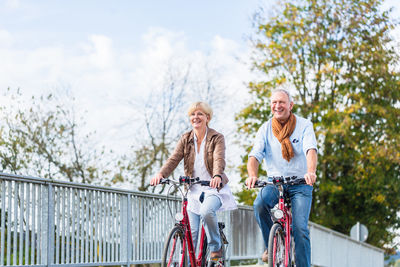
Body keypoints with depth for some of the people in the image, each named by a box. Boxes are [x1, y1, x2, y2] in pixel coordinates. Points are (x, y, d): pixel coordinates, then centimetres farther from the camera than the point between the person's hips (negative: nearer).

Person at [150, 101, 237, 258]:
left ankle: (216, 248, -11)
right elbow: (174, 159, -7)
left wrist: (217, 176, -45)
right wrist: (161, 174, -27)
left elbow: (219, 160, -23)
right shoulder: (186, 139, 5)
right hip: (194, 190, 4)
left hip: (214, 188, -4)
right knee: (190, 232, -4)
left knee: (206, 211, -33)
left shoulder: (217, 138, -5)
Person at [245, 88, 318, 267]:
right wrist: (252, 175, -31)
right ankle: (271, 246, -7)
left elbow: (311, 150, -20)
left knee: (300, 228, -14)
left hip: (300, 183, -1)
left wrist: (311, 172, -41)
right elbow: (255, 155, -9)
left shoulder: (304, 125, -3)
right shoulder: (265, 129, 3)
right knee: (259, 204, -28)